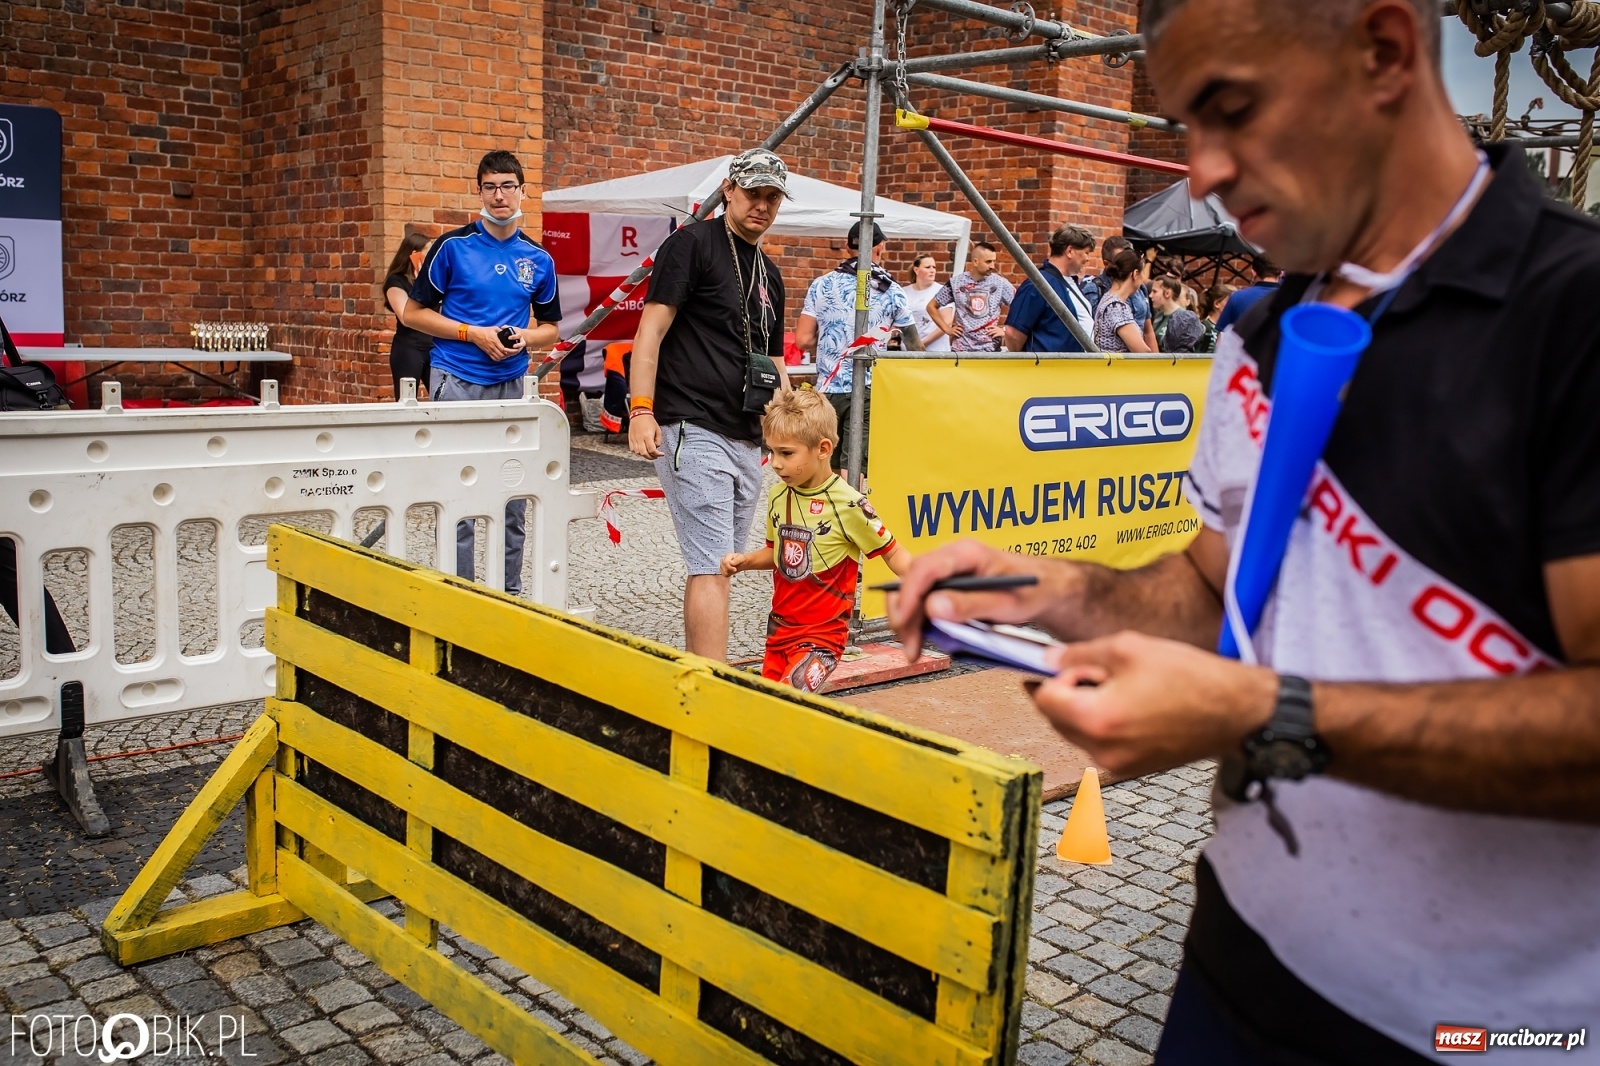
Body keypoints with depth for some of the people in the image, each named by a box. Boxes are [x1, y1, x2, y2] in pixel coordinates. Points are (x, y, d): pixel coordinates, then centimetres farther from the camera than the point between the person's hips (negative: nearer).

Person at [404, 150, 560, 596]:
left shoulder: (539, 258, 8)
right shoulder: (452, 246, -3)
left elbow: (551, 328, 16)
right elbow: (414, 313, -1)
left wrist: (526, 337, -6)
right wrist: (474, 333, -11)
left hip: (511, 386, 4)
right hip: (456, 382, -4)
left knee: (514, 497, 9)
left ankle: (512, 590, 22)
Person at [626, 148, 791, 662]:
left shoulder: (770, 274, 20)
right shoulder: (692, 244, -3)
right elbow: (650, 332, -10)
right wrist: (641, 409, -20)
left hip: (747, 441, 8)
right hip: (692, 432, -8)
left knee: (716, 567, 10)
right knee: (712, 568, -12)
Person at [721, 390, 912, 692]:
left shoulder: (848, 505, -16)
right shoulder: (778, 496, 1)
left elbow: (892, 553, -8)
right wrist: (743, 560, -1)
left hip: (822, 635, -7)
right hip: (780, 628, 7)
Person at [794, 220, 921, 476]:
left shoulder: (823, 285, 3)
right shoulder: (893, 292, 1)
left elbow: (803, 339, -1)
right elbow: (914, 345, 10)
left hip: (828, 388, 2)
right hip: (869, 391, -2)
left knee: (829, 466, 14)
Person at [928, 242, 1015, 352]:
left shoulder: (1000, 283, 0)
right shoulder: (956, 282, 1)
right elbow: (931, 306, 10)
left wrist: (1005, 329, -2)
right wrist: (947, 329, 4)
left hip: (990, 349, 0)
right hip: (961, 348, 0)